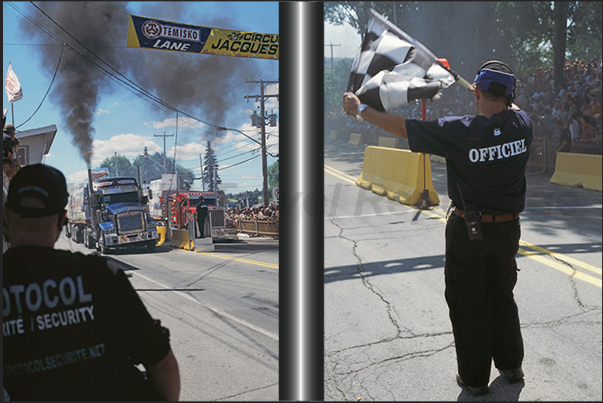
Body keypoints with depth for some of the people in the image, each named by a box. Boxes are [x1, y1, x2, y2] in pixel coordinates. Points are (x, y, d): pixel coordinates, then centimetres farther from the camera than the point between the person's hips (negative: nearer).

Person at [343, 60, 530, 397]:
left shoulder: (461, 130, -21)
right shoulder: (522, 124, -9)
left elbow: (402, 127, -13)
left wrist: (360, 108, -1)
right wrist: (492, 97, 33)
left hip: (468, 229, -4)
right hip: (508, 227, 4)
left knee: (468, 304, 10)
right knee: (502, 298, 22)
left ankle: (475, 378, 20)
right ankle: (512, 366, 35)